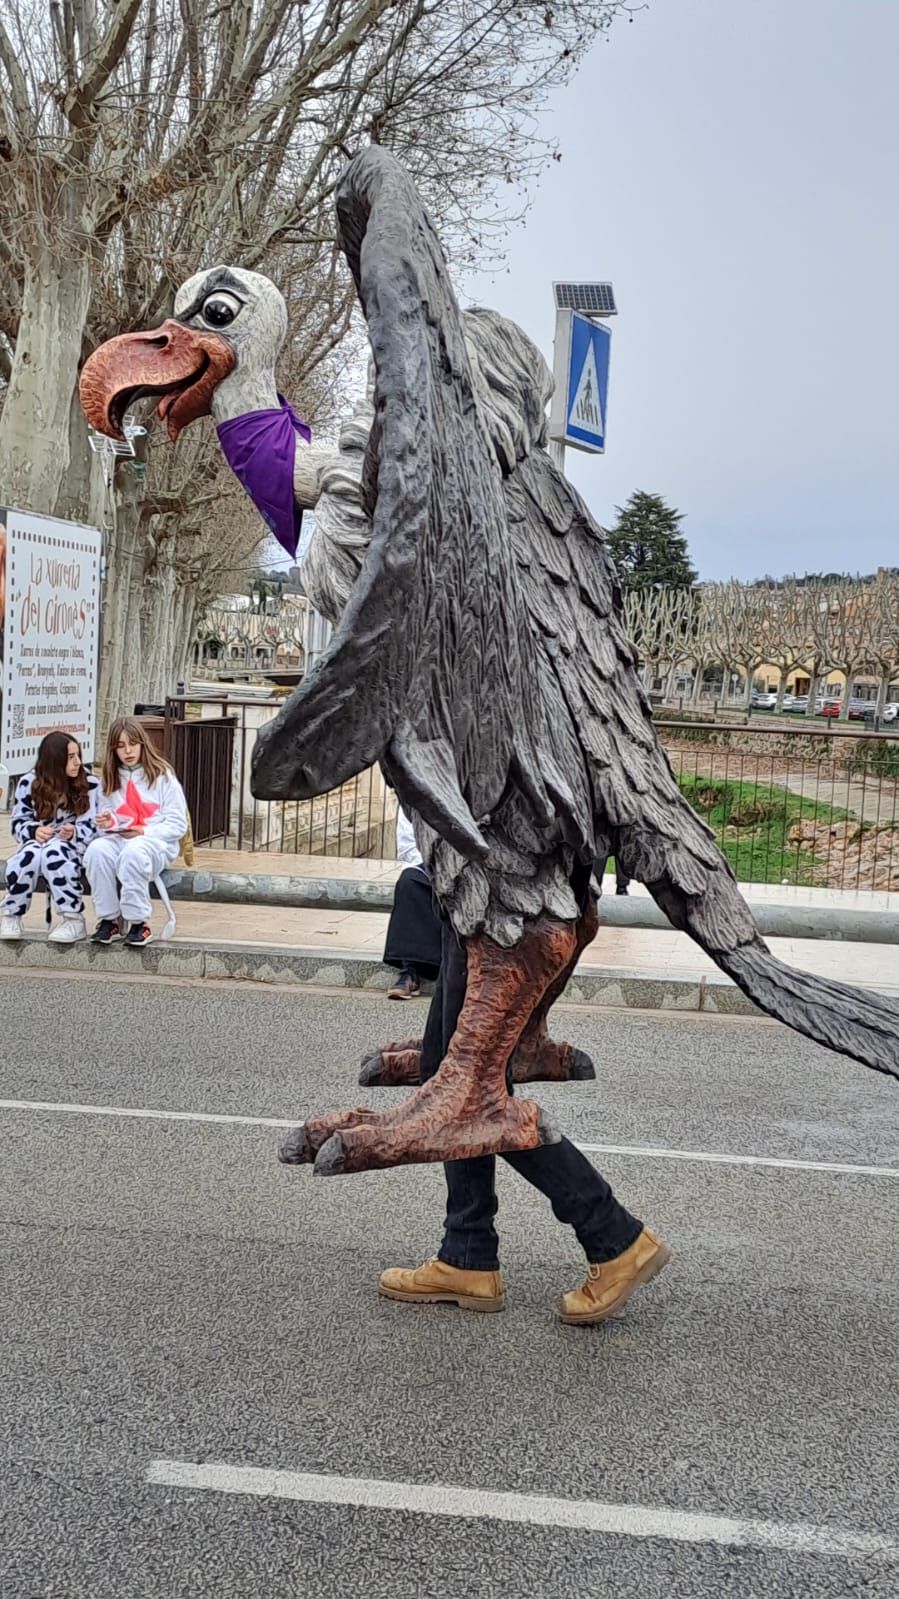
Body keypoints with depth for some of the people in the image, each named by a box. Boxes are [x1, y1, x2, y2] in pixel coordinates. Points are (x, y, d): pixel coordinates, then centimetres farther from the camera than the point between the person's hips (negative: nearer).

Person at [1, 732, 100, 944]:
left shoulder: (90, 784, -2)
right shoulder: (29, 783, 2)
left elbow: (90, 827, -4)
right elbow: (18, 823, 5)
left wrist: (73, 833, -26)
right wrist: (34, 831, -18)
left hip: (74, 845, -2)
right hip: (37, 842, 2)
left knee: (54, 852, -38)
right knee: (30, 855, -36)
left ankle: (74, 920, -33)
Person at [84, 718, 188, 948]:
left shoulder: (162, 775, 3)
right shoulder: (110, 779, 16)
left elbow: (178, 825, -1)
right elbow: (105, 822, 23)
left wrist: (145, 832, -14)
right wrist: (107, 823, -1)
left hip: (157, 842, -4)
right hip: (118, 839, 4)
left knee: (132, 852, -39)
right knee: (96, 850, -32)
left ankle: (139, 923, -27)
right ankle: (108, 920, -23)